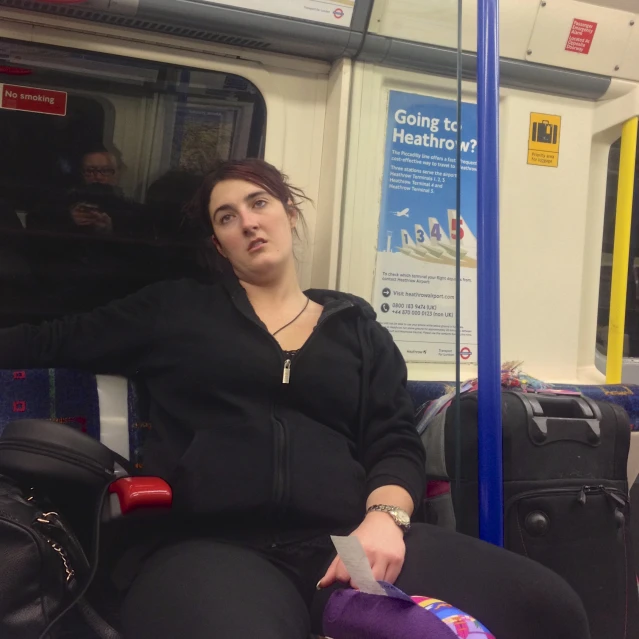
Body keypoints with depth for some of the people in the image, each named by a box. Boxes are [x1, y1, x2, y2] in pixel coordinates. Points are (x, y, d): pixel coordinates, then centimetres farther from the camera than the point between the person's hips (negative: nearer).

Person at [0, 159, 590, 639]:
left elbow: (397, 443, 10)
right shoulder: (173, 310, 18)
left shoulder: (358, 326, 19)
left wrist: (384, 515, -10)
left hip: (346, 540, 3)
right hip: (216, 544, -2)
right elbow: (52, 341, 26)